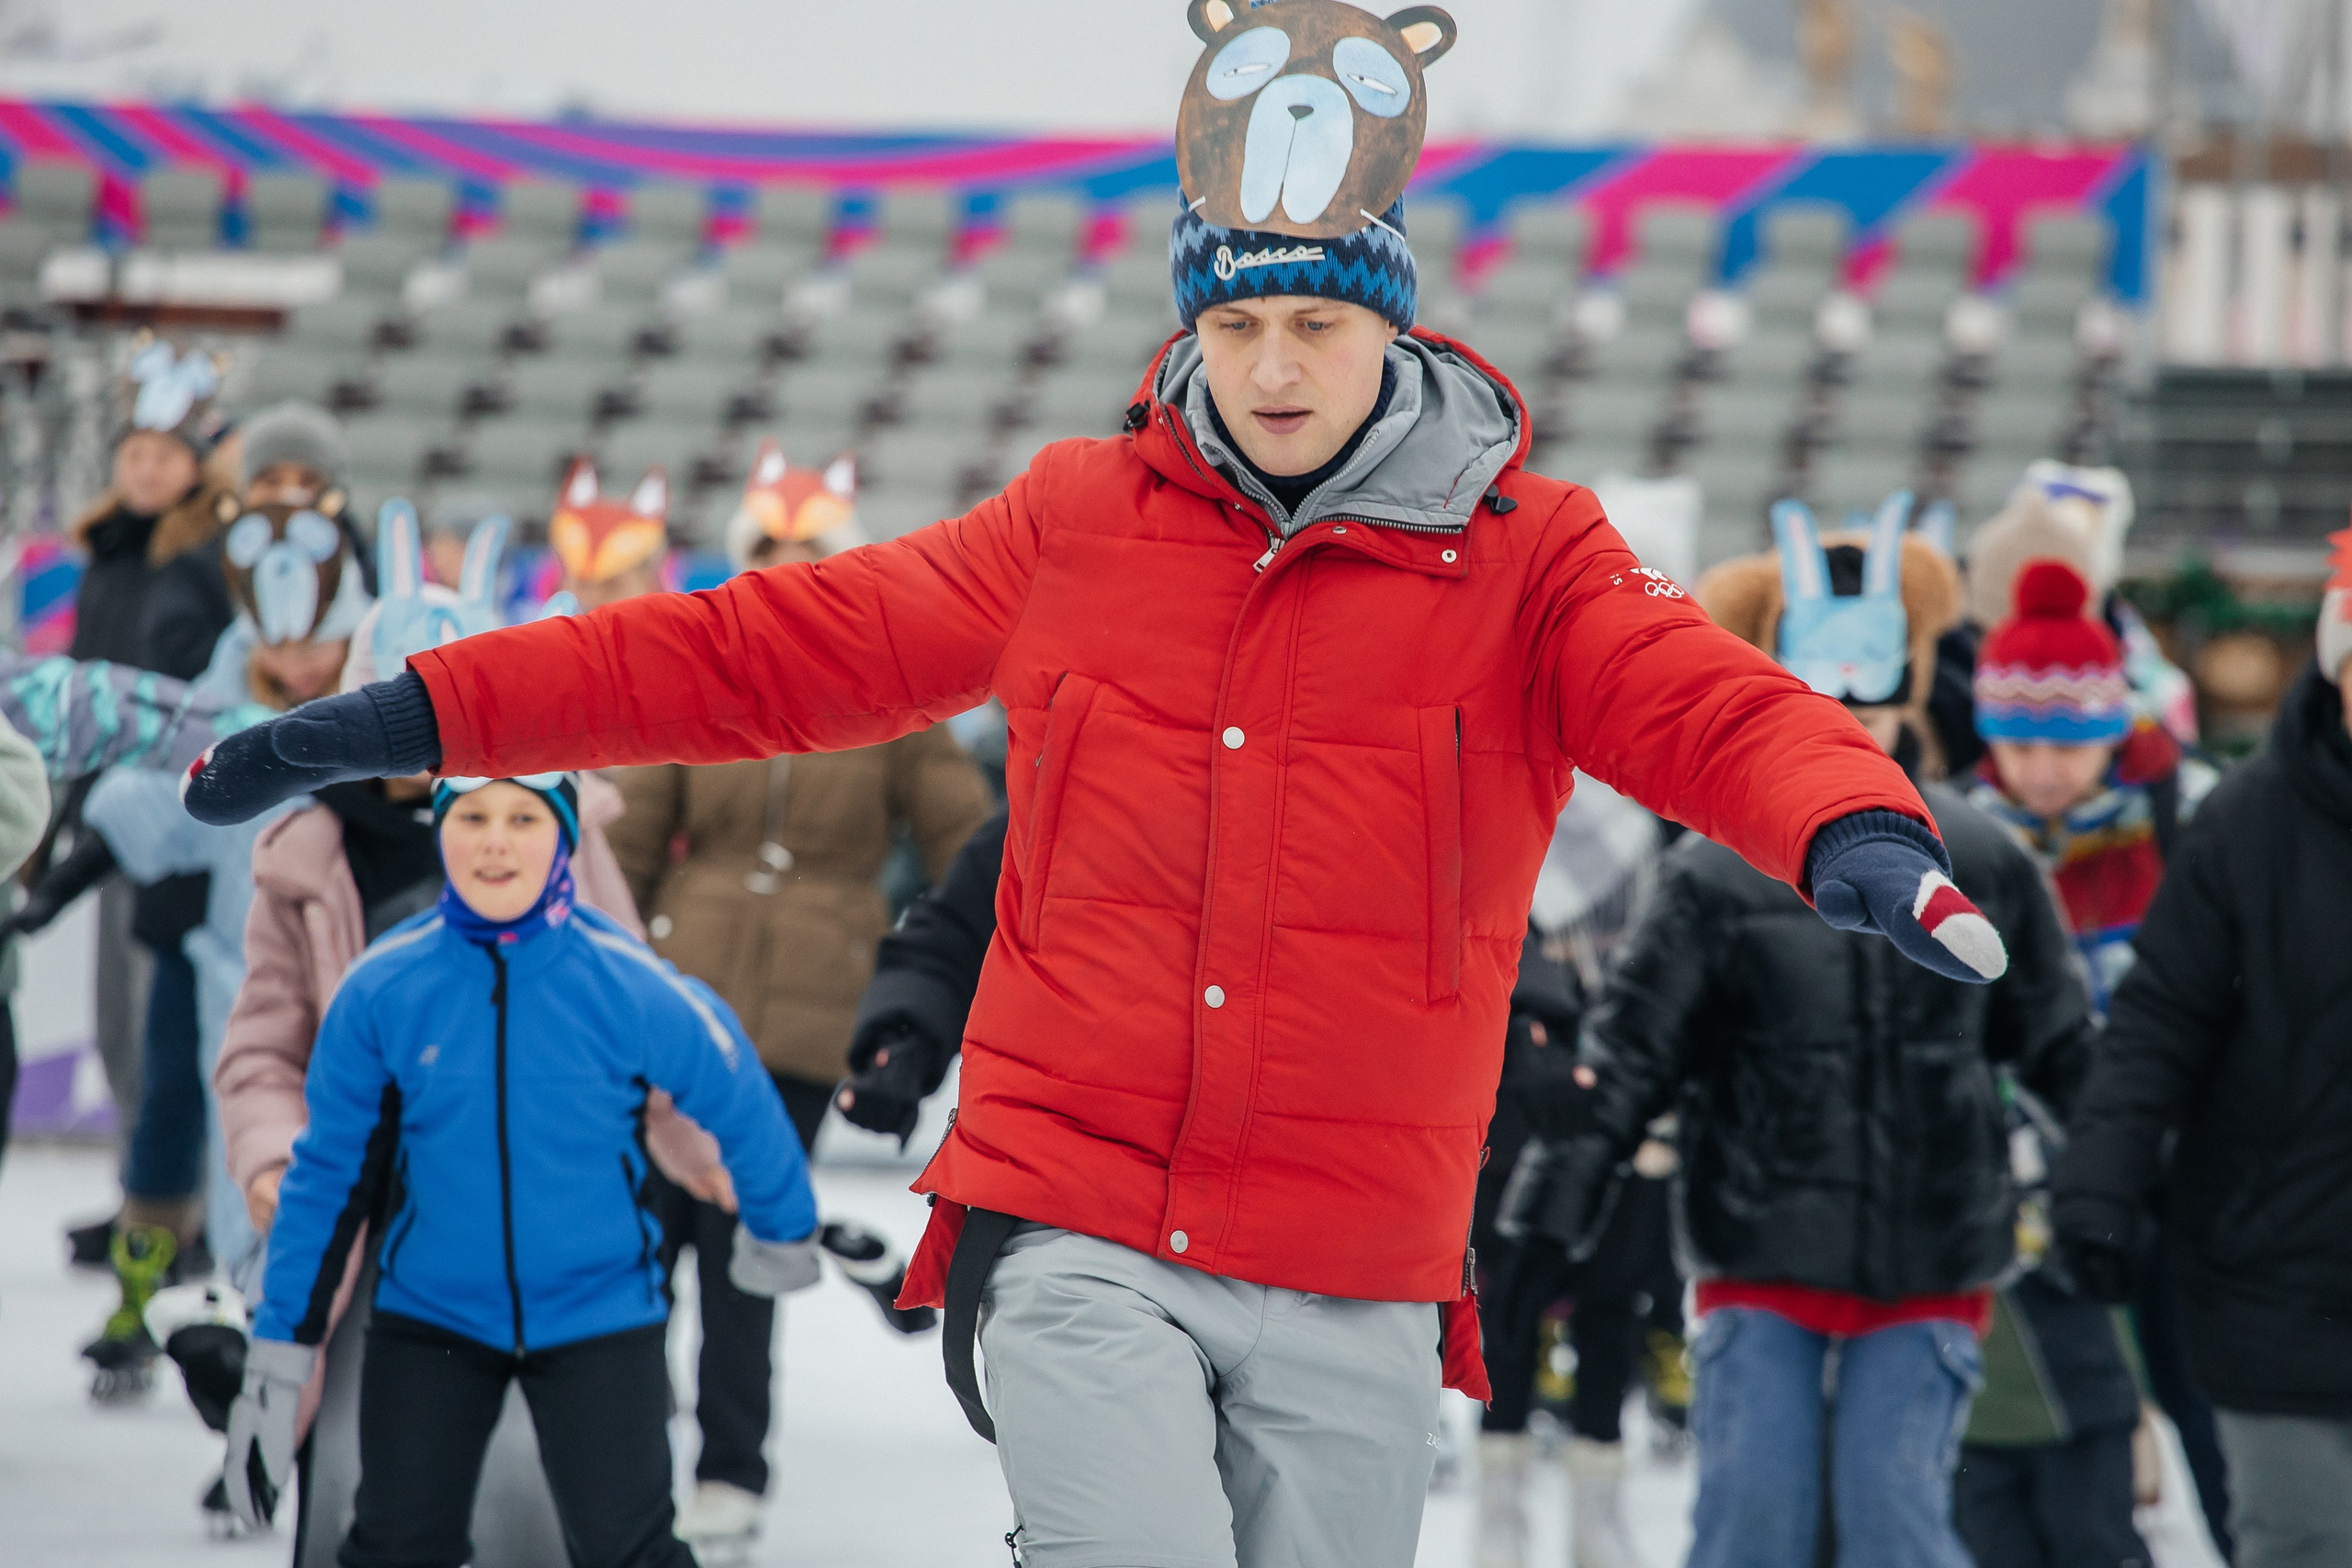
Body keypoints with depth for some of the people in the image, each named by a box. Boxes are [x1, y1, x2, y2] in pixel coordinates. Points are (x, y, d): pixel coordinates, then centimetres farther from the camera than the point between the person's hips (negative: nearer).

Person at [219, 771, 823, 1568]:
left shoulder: (630, 986, -16)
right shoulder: (383, 988, -12)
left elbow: (739, 1104, 2)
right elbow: (327, 1174, -2)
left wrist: (784, 1230, 19)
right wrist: (277, 1359, 0)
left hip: (597, 1314, -1)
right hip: (429, 1316, 1)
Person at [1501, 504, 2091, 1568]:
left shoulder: (1982, 868, 3)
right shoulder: (1718, 877, -2)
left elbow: (2061, 1044, 12)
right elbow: (1632, 1049, -1)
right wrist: (1558, 1196, -7)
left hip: (1927, 1269, 0)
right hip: (1763, 1262, 0)